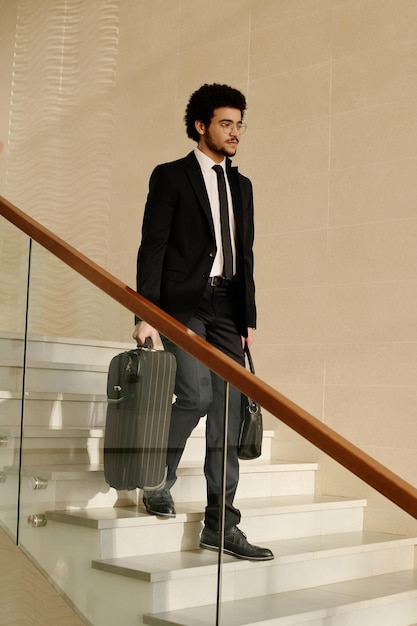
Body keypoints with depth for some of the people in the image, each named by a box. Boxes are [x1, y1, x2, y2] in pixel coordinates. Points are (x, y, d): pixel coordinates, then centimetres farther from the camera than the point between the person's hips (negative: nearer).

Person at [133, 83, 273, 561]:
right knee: (196, 395, -20)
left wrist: (248, 318, 13)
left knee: (228, 409, -1)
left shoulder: (241, 186, 19)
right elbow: (152, 248, -4)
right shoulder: (170, 177, 3)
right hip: (183, 303, -5)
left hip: (227, 306, 5)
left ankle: (220, 524, 5)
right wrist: (146, 316, -12)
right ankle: (159, 484, 5)